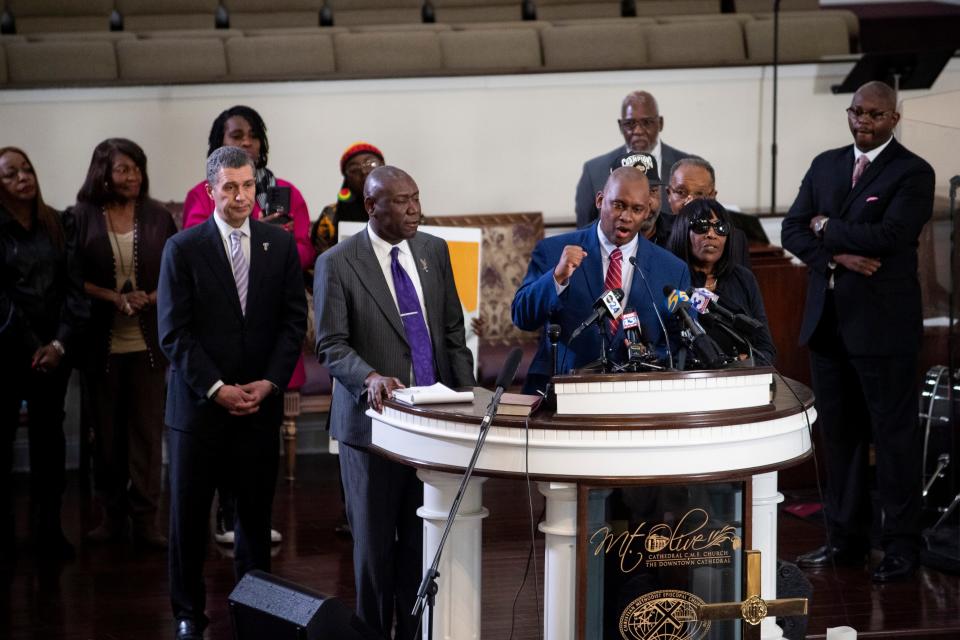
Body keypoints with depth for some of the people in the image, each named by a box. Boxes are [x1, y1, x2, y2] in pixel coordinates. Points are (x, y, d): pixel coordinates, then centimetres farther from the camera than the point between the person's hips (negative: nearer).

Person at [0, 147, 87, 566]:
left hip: (54, 348, 4)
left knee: (49, 436, 7)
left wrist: (60, 343, -8)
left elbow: (74, 287, 3)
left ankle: (49, 530, 13)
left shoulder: (55, 226, 7)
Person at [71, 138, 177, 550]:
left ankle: (145, 519, 5)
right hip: (100, 342, -1)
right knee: (106, 431, 6)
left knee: (148, 430, 0)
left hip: (147, 342, 1)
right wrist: (114, 298, -13)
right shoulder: (82, 217, 0)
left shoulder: (158, 217, 4)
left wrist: (152, 297, -13)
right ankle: (111, 515, 16)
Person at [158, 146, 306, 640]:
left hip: (260, 401, 2)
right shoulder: (183, 249, -4)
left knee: (256, 513, 6)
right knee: (189, 515, 4)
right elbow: (174, 333, -6)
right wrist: (216, 388, -13)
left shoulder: (280, 244, 5)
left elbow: (294, 320, 5)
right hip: (199, 404, -2)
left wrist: (270, 382, -7)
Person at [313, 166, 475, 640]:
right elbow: (331, 346, -10)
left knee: (423, 542, 5)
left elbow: (453, 332, 12)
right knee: (375, 544, 6)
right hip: (374, 421, -3)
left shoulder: (434, 251, 8)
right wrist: (371, 377, -28)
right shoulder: (337, 264, -7)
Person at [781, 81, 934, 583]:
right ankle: (845, 539, 19)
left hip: (883, 323, -6)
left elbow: (891, 234, -19)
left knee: (894, 432, 0)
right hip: (828, 320, 6)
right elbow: (793, 229, 7)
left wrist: (826, 229, -7)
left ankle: (901, 545, 5)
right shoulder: (825, 165, 13)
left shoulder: (912, 173, -6)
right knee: (839, 433, 11)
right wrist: (836, 256, -11)